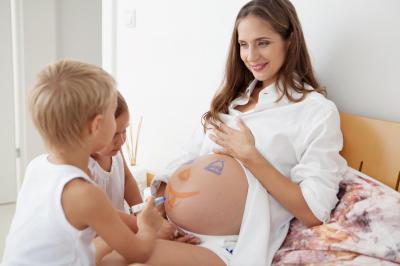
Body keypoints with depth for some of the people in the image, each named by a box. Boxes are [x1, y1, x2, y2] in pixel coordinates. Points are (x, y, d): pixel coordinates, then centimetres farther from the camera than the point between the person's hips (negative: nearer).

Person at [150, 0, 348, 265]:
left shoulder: (318, 111, -3)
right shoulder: (232, 96, 16)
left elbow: (314, 213, -9)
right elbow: (191, 156, 9)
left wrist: (249, 156, -13)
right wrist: (162, 193, -7)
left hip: (235, 243, -5)